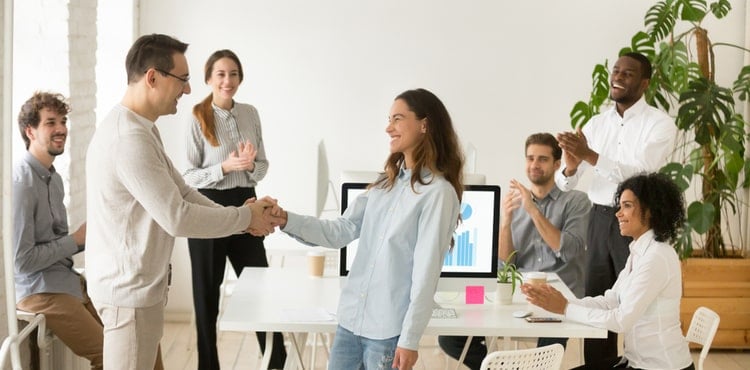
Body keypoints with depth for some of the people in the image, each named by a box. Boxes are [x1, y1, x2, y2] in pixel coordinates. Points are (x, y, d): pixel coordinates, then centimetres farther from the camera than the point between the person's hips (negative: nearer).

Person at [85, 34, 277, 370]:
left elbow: (181, 192, 11)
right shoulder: (129, 138, -25)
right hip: (130, 290, -10)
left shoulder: (142, 128, 10)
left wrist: (241, 218, -1)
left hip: (138, 283, 10)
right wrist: (245, 217, -13)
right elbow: (176, 217, -25)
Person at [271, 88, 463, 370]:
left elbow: (426, 272, -15)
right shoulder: (386, 183, 11)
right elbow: (341, 231, 8)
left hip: (389, 329, -7)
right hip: (351, 318, 7)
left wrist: (410, 339, -16)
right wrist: (286, 220, -5)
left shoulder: (437, 192, -12)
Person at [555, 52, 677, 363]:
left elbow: (640, 173, -22)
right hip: (599, 220, 5)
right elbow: (564, 184, 6)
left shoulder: (660, 124, -6)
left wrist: (589, 155, -29)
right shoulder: (596, 123, 9)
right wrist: (570, 165, -18)